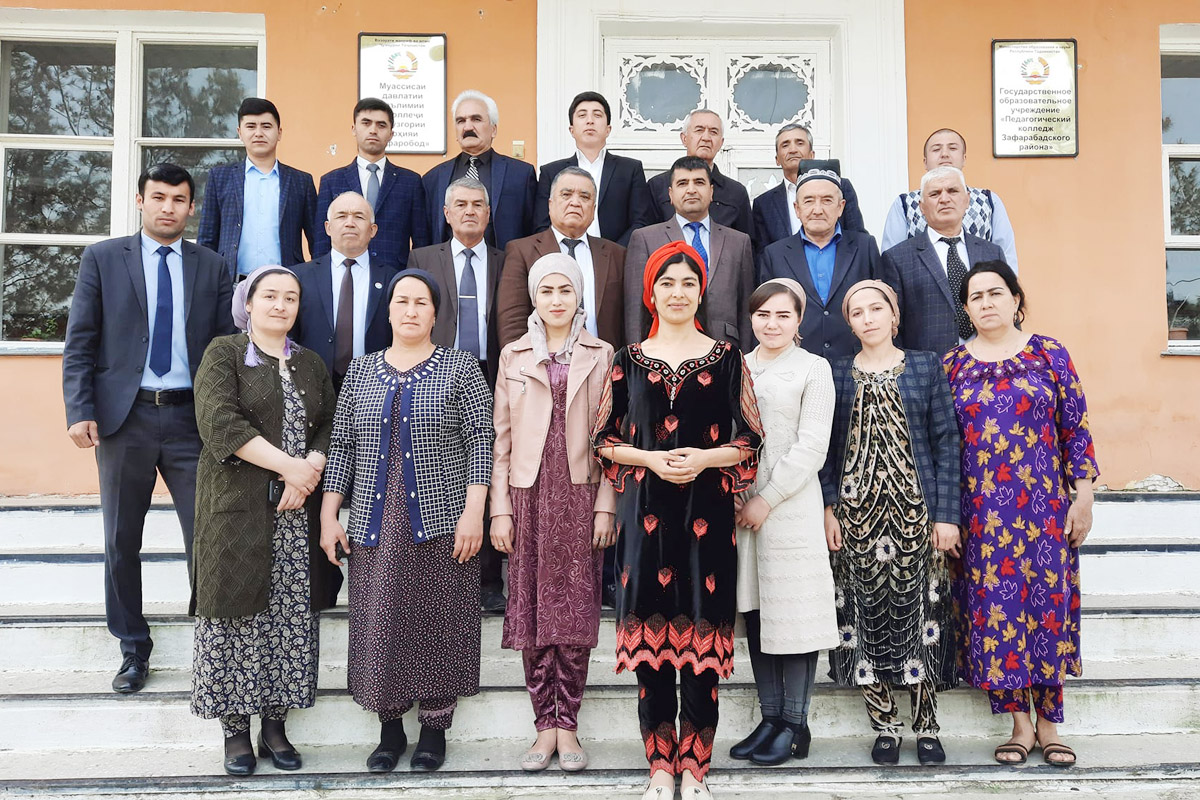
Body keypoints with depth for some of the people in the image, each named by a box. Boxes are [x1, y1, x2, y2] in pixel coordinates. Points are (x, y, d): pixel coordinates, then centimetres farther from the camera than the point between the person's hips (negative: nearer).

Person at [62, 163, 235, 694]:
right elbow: (79, 343, 1)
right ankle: (133, 648, 24)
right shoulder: (102, 258, 4)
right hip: (124, 415, 0)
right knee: (121, 541, 9)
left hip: (192, 416, 0)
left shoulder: (211, 267, 8)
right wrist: (79, 411, -10)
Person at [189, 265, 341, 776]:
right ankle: (235, 729, 10)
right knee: (239, 612, -1)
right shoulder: (224, 354, 2)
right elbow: (219, 421, -12)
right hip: (238, 508, -4)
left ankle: (275, 723, 14)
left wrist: (310, 470, -12)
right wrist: (287, 464, -16)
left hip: (300, 512, 4)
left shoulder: (311, 365, 16)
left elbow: (329, 427, 8)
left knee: (292, 616, 3)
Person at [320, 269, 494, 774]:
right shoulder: (361, 372, 12)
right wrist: (328, 516, 5)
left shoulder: (461, 368, 2)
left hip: (442, 523, -2)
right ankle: (390, 728, 17)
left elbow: (480, 442, -3)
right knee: (379, 624, 3)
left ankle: (434, 727, 16)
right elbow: (341, 445, 11)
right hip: (375, 525, 3)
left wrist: (473, 511, -12)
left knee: (437, 622, 1)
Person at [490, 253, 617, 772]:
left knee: (576, 610, -1)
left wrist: (606, 505, -4)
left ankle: (568, 726, 8)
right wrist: (500, 509, 0)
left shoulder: (601, 357, 8)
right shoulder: (513, 356, 10)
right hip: (529, 495, 1)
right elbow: (501, 437, 7)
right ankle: (545, 726, 9)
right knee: (532, 610, 1)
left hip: (580, 495, -1)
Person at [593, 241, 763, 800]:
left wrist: (704, 459, -13)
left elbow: (749, 440, 4)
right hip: (645, 510, 1)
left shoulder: (725, 357, 6)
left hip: (706, 511, -1)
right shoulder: (629, 360, 10)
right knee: (650, 635, 2)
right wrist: (652, 460, -10)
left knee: (702, 639, -1)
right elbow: (604, 440, 8)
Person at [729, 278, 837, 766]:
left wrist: (767, 499, -11)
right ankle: (770, 719, 17)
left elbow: (811, 447, -7)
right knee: (755, 614, 8)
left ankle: (795, 726, 8)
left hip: (791, 506, -5)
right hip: (740, 505, 5)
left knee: (792, 612, -2)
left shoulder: (813, 368, 0)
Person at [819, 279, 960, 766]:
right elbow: (825, 448, 7)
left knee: (917, 611, -1)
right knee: (865, 613, 1)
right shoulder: (836, 374, 8)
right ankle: (884, 727, 12)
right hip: (856, 512, 1)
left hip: (915, 511, -1)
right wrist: (828, 508, -4)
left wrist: (947, 515, -3)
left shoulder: (925, 367, 6)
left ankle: (927, 728, 10)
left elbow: (946, 442, 3)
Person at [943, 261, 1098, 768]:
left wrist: (1083, 497, -1)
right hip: (981, 514, 1)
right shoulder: (952, 364, 6)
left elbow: (1076, 429, 3)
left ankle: (1048, 725, 13)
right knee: (994, 610, 1)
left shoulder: (1050, 354, 3)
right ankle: (1020, 724, 13)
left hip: (1044, 509, -1)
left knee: (1046, 607, 1)